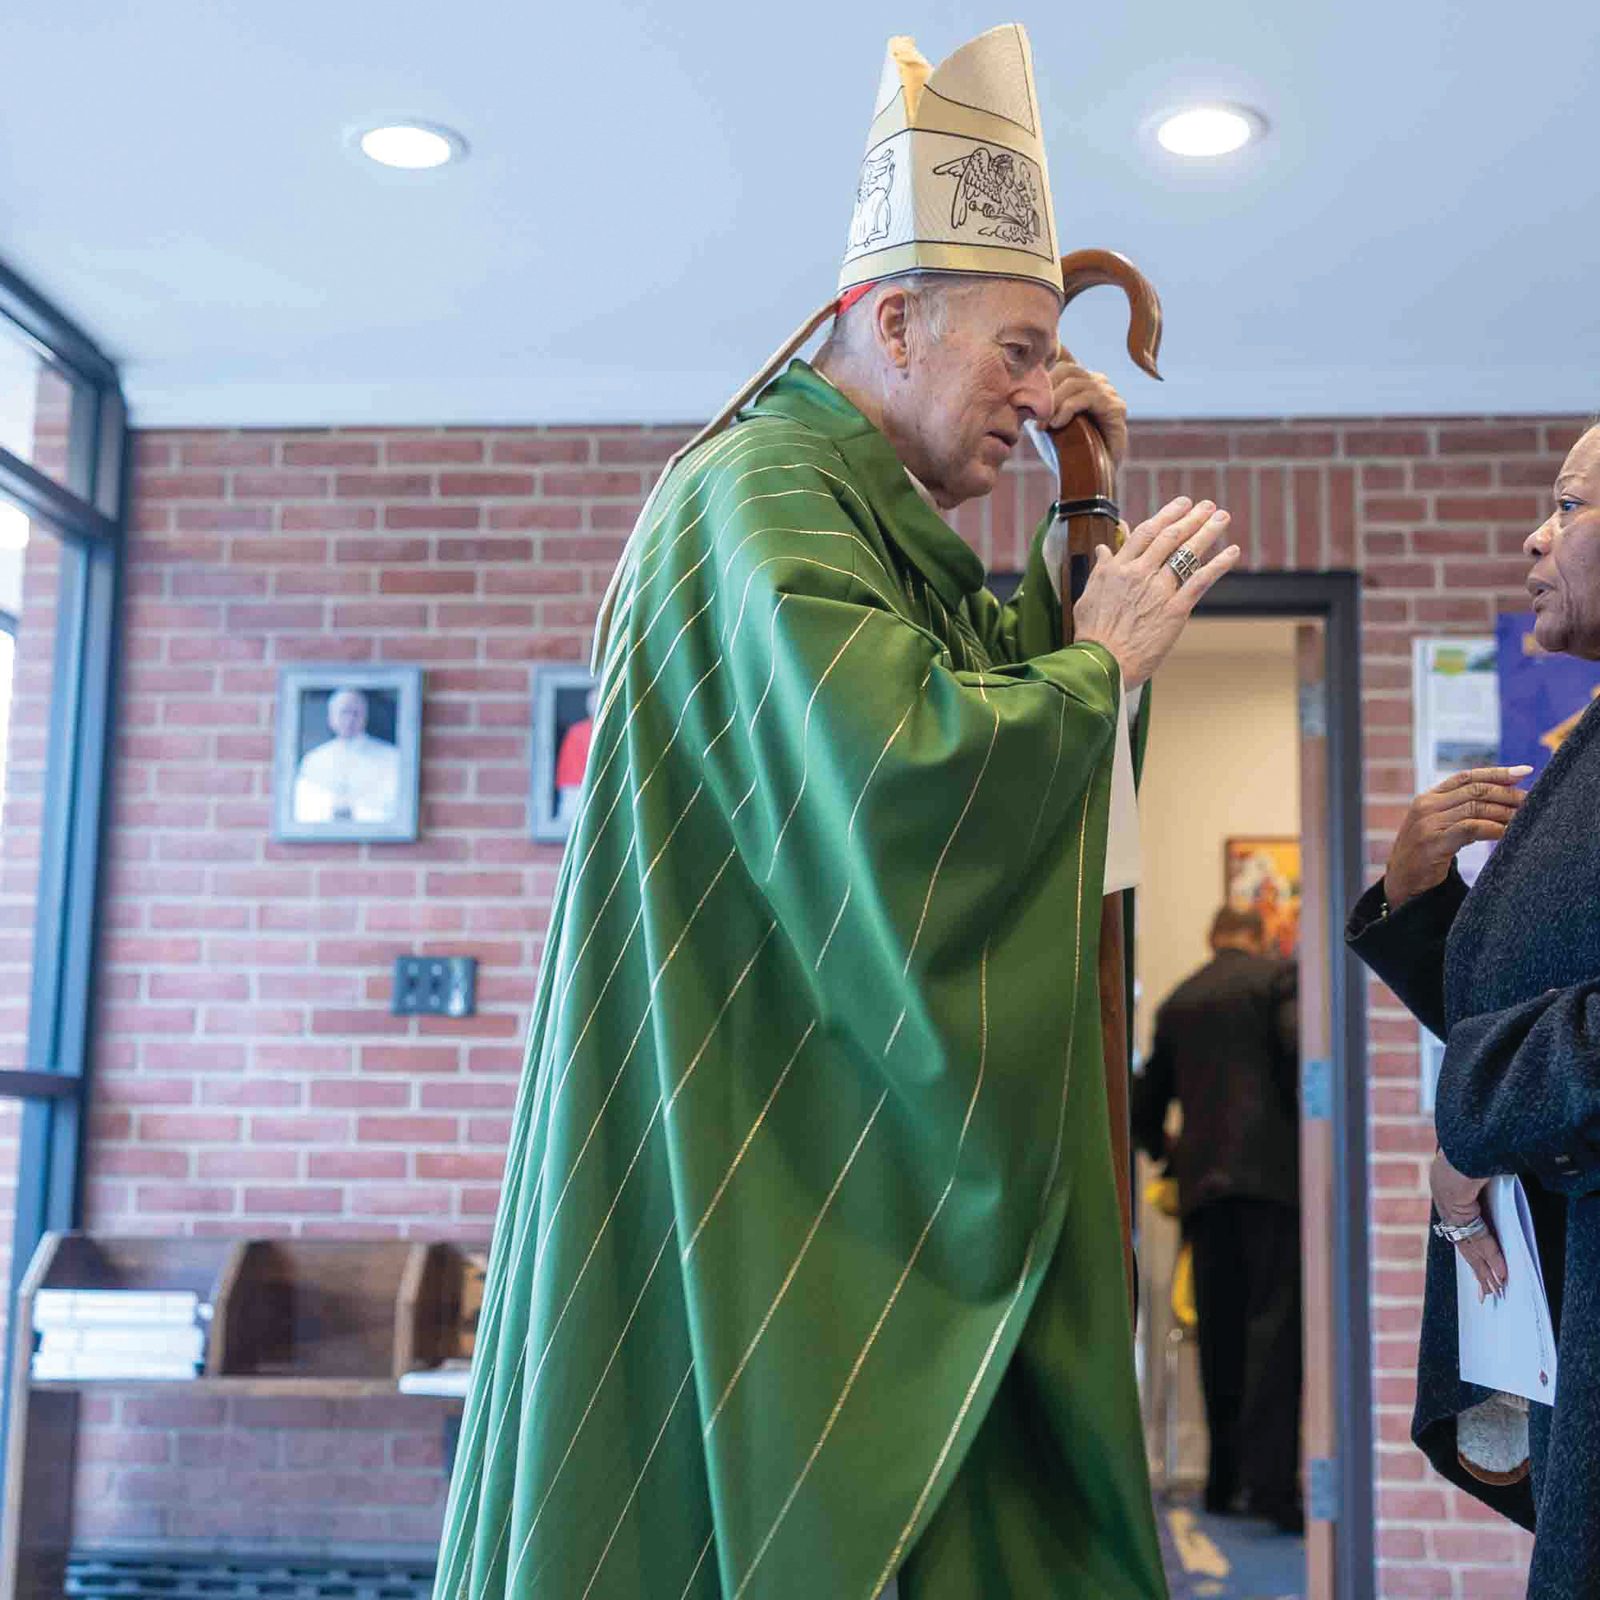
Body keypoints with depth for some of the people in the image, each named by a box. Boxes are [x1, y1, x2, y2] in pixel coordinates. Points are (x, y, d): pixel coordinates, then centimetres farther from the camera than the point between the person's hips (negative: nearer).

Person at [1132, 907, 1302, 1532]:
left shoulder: (1176, 1001, 19)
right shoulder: (1276, 976, 4)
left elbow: (1148, 1103, 23)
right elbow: (1303, 1053, -13)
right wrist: (1311, 1128, 1)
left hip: (1203, 1182, 5)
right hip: (1272, 1170, -5)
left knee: (1220, 1333, 9)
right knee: (1274, 1326, -9)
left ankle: (1224, 1479, 14)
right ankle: (1271, 1480, -18)